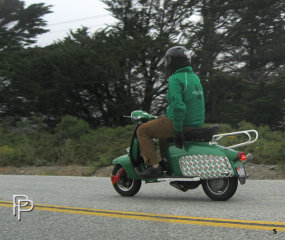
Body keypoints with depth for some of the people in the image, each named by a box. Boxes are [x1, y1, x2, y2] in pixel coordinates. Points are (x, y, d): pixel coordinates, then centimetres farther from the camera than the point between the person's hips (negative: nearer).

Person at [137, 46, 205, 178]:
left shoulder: (175, 79, -15)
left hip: (181, 123, -9)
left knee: (142, 131, 2)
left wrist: (178, 131, -24)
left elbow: (178, 105, -26)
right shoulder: (195, 77, 14)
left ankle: (153, 166, -4)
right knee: (162, 129, 34)